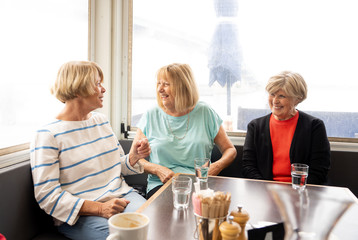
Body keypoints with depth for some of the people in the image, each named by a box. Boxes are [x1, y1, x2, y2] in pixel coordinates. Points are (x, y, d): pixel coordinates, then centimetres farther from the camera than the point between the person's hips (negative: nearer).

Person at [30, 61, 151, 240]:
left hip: (121, 196, 6)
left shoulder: (101, 121, 14)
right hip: (79, 215, -6)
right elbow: (46, 195, -14)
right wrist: (98, 208, -23)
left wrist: (133, 157, -3)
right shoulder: (47, 135, -8)